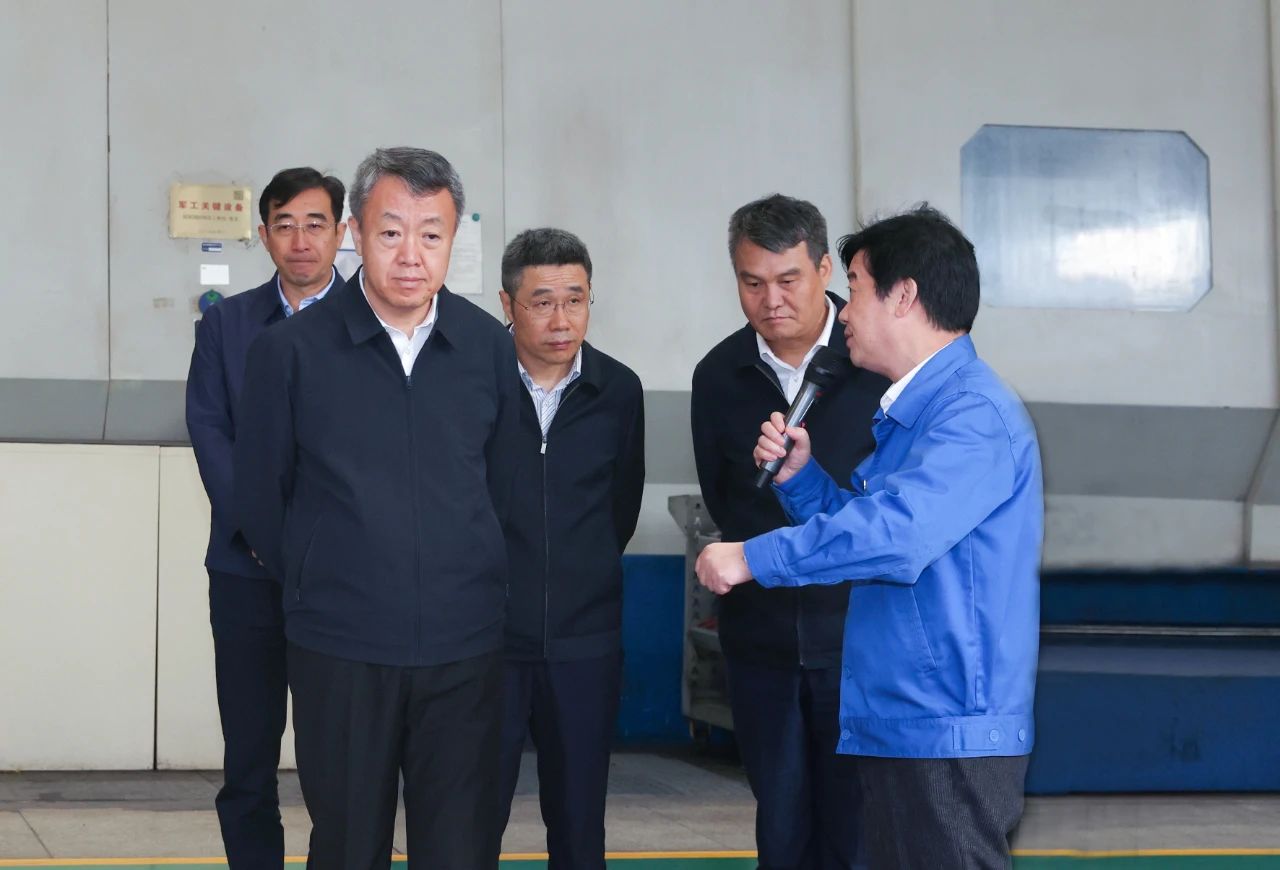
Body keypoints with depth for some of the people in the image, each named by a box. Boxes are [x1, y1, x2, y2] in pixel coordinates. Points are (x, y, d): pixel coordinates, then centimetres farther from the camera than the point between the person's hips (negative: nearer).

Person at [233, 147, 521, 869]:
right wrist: (318, 584, 11)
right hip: (340, 648, -1)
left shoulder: (490, 346, 2)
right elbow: (260, 498, 6)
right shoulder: (292, 350, -3)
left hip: (464, 646, 1)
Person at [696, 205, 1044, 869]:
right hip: (892, 725, 10)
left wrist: (754, 558, -22)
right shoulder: (910, 410, 17)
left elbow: (896, 530, -30)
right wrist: (798, 474, 6)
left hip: (949, 733, -10)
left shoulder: (973, 414, -17)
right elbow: (865, 526, 24)